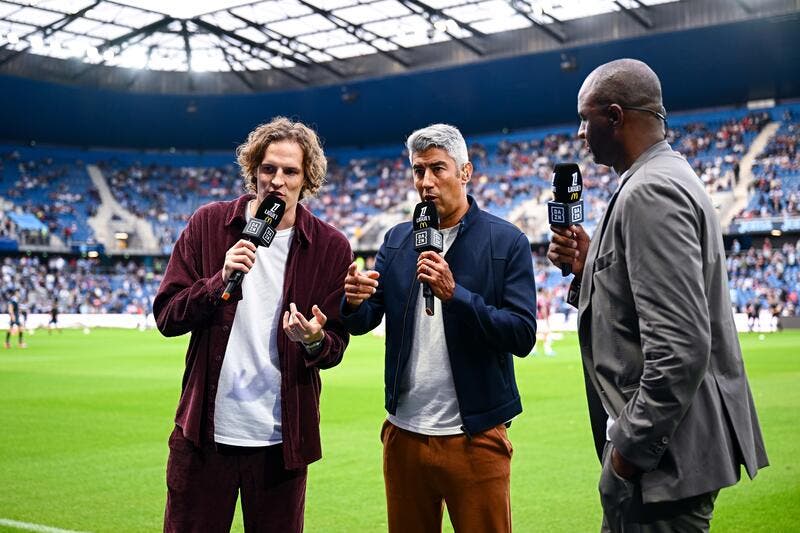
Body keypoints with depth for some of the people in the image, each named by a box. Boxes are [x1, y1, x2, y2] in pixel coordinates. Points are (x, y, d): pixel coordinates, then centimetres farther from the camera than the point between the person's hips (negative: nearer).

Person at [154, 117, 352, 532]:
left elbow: (335, 348, 2)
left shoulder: (331, 247, -2)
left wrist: (314, 341, -21)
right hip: (205, 430, 0)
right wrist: (222, 280, -18)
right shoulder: (208, 224, 0)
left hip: (282, 438, 0)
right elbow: (166, 317, -2)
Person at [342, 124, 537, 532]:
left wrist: (454, 294, -25)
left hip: (474, 436, -4)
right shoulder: (397, 240, 8)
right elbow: (363, 323, 2)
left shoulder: (506, 242, -7)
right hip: (403, 432, 4)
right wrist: (354, 302, -21)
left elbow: (522, 336, -13)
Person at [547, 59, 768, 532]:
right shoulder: (668, 175, 14)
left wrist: (634, 446, -19)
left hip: (664, 456, -10)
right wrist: (589, 267, 5)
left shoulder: (650, 192, -19)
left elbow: (681, 346, -27)